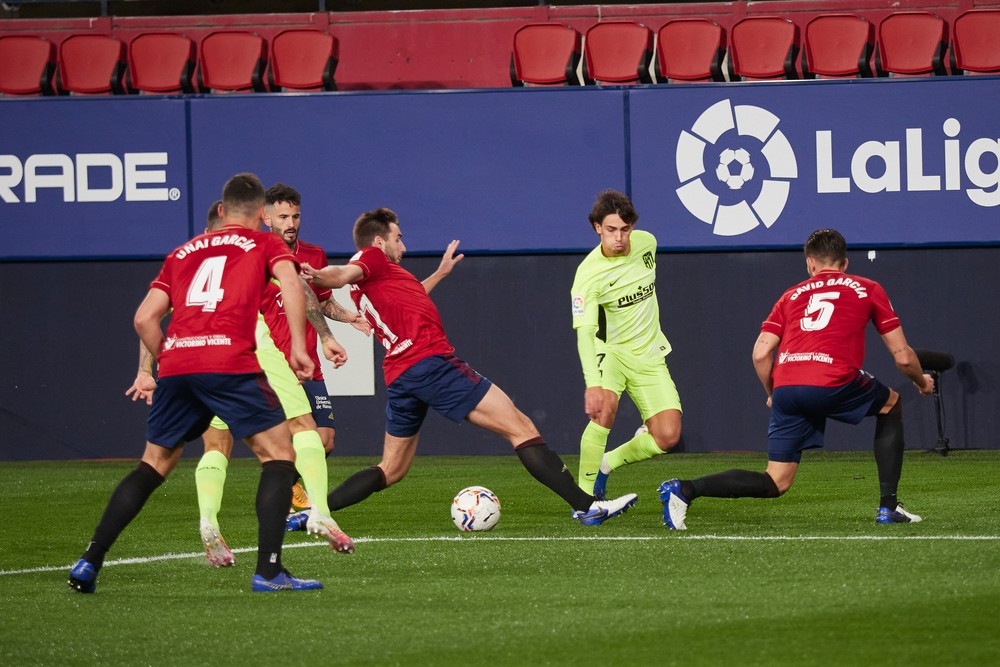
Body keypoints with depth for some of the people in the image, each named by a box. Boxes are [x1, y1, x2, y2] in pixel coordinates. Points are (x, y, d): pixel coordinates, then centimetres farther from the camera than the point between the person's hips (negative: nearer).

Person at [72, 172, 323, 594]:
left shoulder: (183, 253, 26)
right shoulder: (264, 244, 15)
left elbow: (144, 318, 19)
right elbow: (291, 283, -6)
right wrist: (298, 346, -7)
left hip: (177, 365, 5)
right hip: (230, 363, -5)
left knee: (153, 465, 17)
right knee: (279, 454, 5)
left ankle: (88, 564, 11)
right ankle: (268, 571, -7)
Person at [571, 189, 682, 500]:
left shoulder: (647, 242, -7)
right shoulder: (589, 273, -24)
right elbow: (584, 332, -31)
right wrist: (592, 384, -44)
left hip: (649, 355, 5)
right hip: (610, 352, -5)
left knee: (667, 436, -9)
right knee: (604, 409, -33)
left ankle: (607, 463, 18)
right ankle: (585, 496, -21)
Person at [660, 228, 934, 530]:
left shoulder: (792, 295, 25)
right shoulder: (868, 289, 19)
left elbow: (761, 354, 13)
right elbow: (902, 356, 18)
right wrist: (922, 382, 38)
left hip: (786, 389, 3)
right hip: (833, 385, -3)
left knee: (775, 484, 11)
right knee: (891, 404, 28)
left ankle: (684, 489, -8)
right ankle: (888, 506, 20)